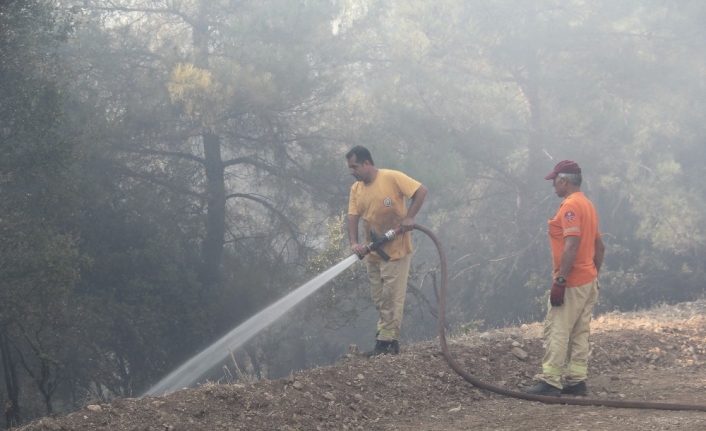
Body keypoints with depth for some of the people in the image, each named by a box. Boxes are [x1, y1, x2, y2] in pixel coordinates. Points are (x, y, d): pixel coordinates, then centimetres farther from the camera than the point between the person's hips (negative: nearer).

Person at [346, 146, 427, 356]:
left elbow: (421, 190, -14)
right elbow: (353, 217, -1)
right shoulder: (356, 189, 5)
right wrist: (354, 243, -17)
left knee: (391, 297, -6)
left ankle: (386, 341, -3)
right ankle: (388, 337, 20)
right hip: (373, 253, 7)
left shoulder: (392, 178, -12)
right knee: (379, 299, 11)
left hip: (396, 250, -7)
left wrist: (409, 217, -23)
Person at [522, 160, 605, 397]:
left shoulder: (570, 206, -15)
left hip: (572, 283, -10)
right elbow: (599, 247, 19)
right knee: (579, 333, 10)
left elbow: (572, 245, -24)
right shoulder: (588, 205, 15)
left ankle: (550, 382, -9)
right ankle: (577, 381, 11)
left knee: (556, 331, -8)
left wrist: (560, 281, -25)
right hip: (589, 281, 10)